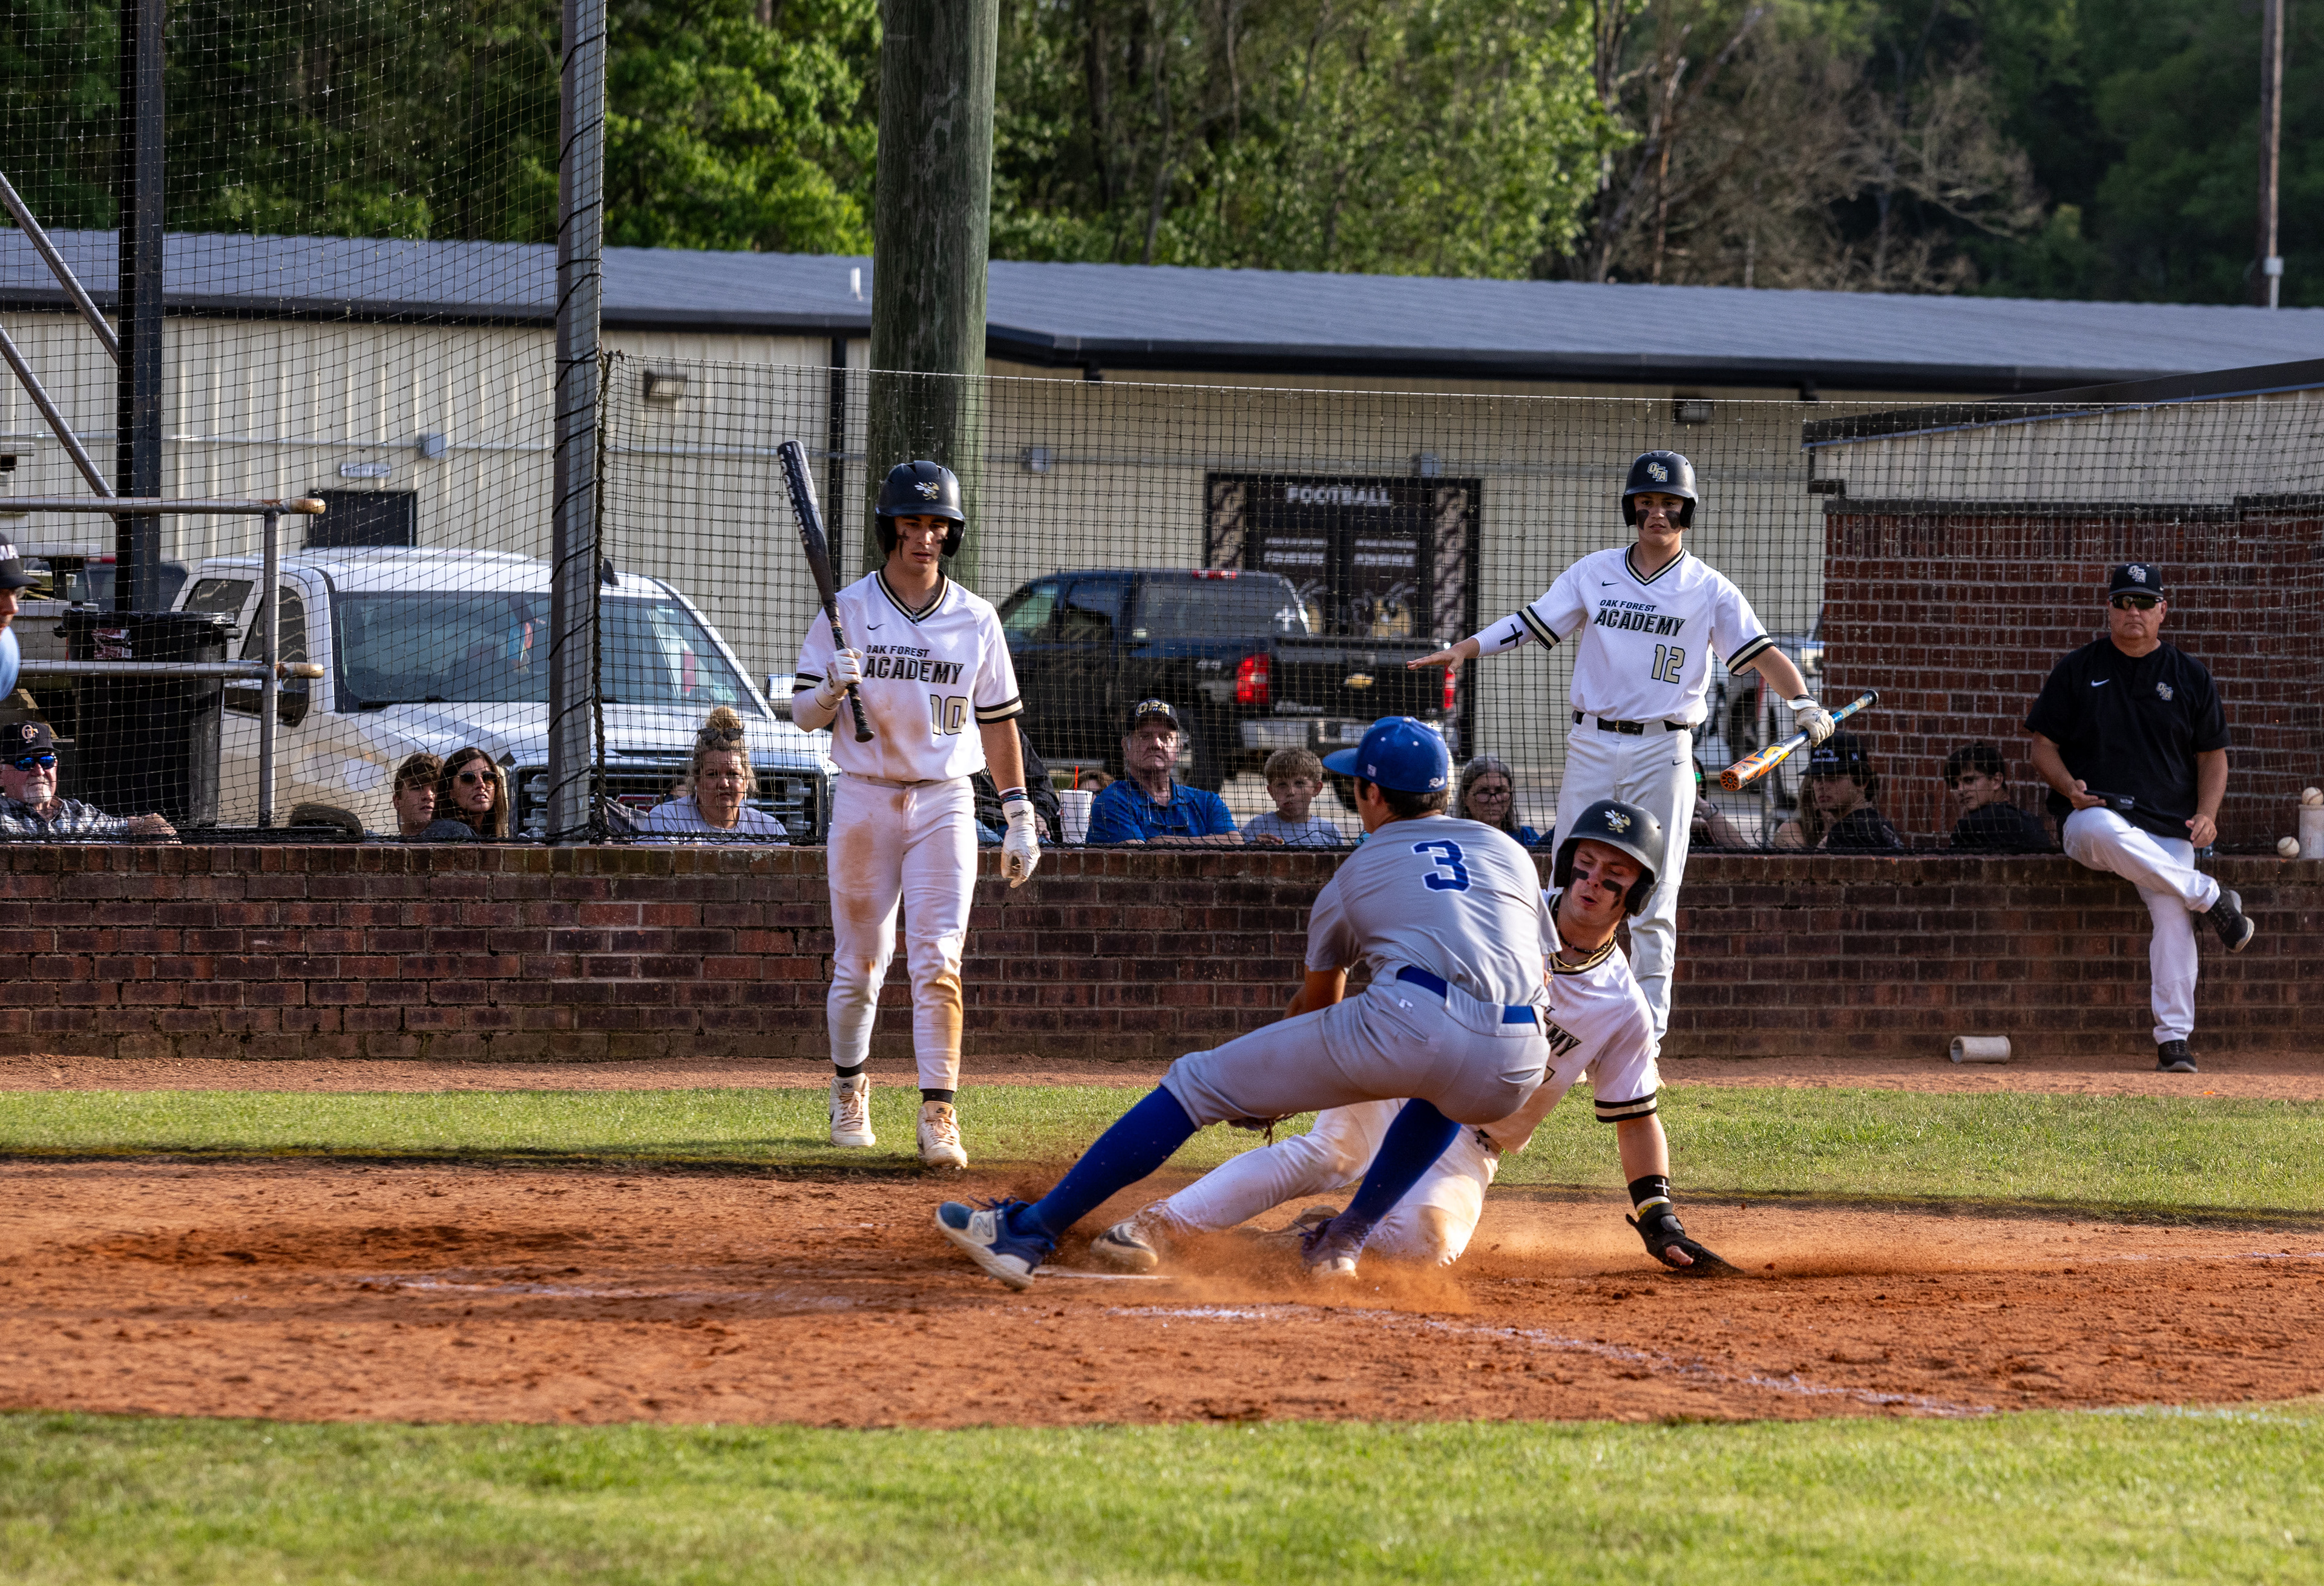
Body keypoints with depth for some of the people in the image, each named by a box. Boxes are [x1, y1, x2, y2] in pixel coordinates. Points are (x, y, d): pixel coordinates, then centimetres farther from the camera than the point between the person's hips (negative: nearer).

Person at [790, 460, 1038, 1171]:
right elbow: (804, 711, 0)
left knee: (937, 964, -11)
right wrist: (833, 690, -23)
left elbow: (998, 720, 9)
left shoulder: (976, 620, 4)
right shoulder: (846, 611, 0)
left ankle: (939, 1115, -14)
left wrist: (1020, 817, 5)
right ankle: (849, 1086, 30)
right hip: (865, 798, 0)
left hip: (945, 804, 0)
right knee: (859, 964, 6)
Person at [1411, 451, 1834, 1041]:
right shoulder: (1595, 573, 8)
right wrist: (1463, 650, -10)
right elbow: (1531, 623, 4)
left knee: (1653, 898, -3)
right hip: (1592, 745, 2)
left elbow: (1759, 651, -7)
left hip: (1663, 753, -2)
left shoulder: (1709, 590, 2)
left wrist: (1802, 701, -24)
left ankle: (1647, 1030, 1)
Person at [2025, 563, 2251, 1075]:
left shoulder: (2189, 676, 13)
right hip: (2093, 815, -1)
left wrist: (2206, 813, -3)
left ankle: (2174, 1040, -20)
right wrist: (2070, 789, -13)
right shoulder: (2077, 670, 9)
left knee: (2173, 916, -22)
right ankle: (2211, 899, -23)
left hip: (2169, 830, 1)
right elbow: (2044, 747, 8)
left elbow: (2213, 754, 16)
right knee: (2107, 833, -39)